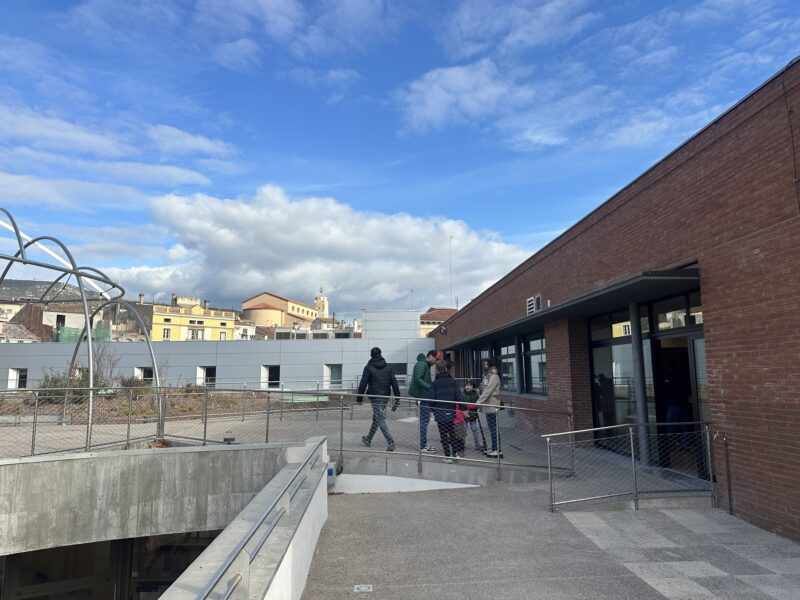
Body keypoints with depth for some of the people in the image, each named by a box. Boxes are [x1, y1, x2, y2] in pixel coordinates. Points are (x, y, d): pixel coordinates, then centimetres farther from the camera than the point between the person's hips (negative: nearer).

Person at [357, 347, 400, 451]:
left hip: (375, 397, -6)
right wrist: (397, 397, 7)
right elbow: (394, 382, 5)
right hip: (386, 397, 6)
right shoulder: (388, 367, 8)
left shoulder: (369, 368, -7)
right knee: (376, 418, 18)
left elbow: (363, 384, -9)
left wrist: (359, 398, -2)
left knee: (381, 420, -5)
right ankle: (368, 439, 32)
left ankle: (391, 442, -16)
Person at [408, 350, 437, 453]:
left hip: (425, 395, 10)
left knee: (425, 420, 14)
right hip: (423, 395, -10)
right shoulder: (421, 364, -14)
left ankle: (424, 444, 22)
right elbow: (417, 378, -26)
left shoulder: (426, 365, 17)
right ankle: (423, 446, 1)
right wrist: (430, 387, -27)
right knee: (424, 420, -5)